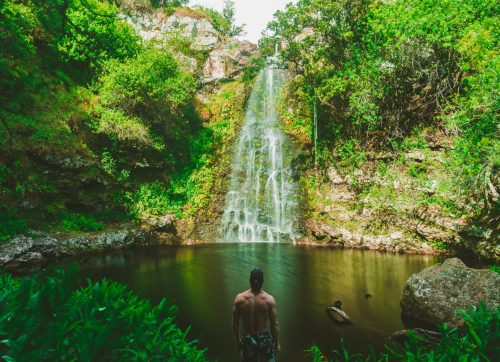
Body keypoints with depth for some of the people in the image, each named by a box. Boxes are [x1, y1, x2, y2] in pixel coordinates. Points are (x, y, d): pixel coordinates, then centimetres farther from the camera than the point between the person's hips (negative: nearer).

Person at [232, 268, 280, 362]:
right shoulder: (269, 299, -11)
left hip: (247, 339, 1)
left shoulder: (239, 298, -9)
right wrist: (277, 343, 4)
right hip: (264, 339, 0)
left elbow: (235, 323, -1)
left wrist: (238, 340, 12)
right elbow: (274, 324, -7)